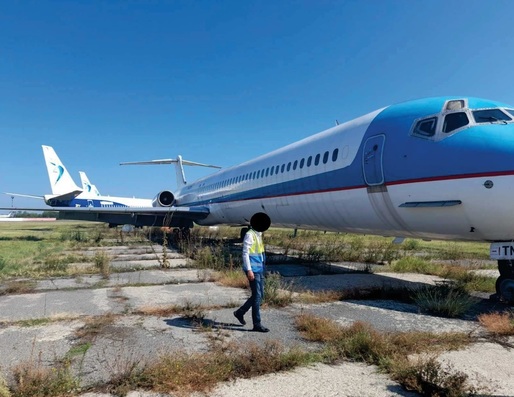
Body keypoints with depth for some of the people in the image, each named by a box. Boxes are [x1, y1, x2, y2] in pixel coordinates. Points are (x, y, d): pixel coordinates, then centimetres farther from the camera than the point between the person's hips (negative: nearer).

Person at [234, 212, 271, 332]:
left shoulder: (258, 235, 15)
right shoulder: (249, 235, -13)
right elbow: (245, 253, -17)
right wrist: (249, 270, -21)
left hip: (259, 270, 9)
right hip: (253, 270, -9)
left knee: (260, 295, 14)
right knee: (257, 296, -4)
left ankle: (240, 312, 27)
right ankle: (257, 324, 4)